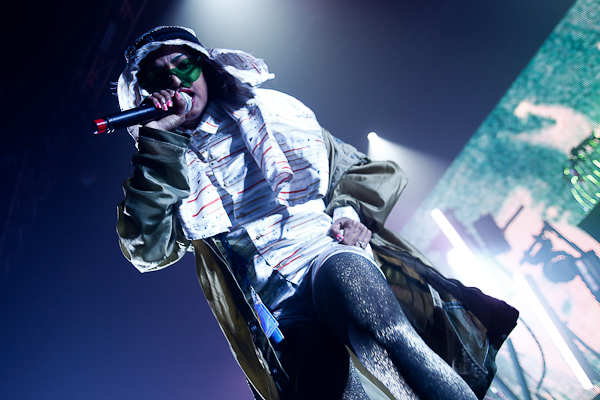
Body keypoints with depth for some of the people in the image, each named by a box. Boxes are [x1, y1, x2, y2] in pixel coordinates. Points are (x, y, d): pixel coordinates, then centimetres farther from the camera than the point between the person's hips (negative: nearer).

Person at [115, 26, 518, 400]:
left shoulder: (272, 113, 20)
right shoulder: (168, 174, 19)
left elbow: (375, 172, 21)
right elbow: (146, 249, -2)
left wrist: (349, 209, -1)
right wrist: (159, 139, -1)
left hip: (335, 255, 0)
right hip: (280, 309, 0)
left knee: (339, 275, -35)